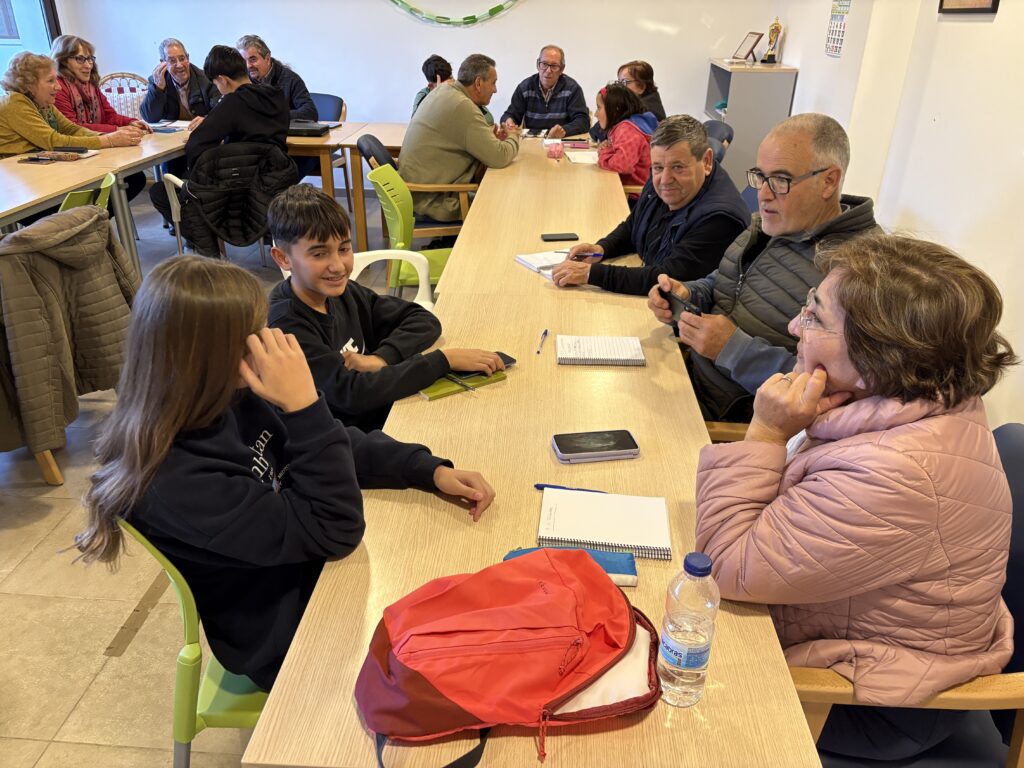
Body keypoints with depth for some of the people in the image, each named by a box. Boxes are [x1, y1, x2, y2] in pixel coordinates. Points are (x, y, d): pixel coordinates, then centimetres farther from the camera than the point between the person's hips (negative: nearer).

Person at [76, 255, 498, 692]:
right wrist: (304, 405, -36)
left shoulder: (227, 401, -9)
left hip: (311, 564, 7)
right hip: (290, 639, -7)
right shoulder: (176, 481, -33)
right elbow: (334, 531, -30)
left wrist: (431, 471, -9)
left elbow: (340, 447, 2)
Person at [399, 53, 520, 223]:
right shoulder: (463, 107, -22)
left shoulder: (444, 91, 9)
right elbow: (499, 157, -21)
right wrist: (513, 137, 0)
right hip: (432, 200, -9)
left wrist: (490, 137, 3)